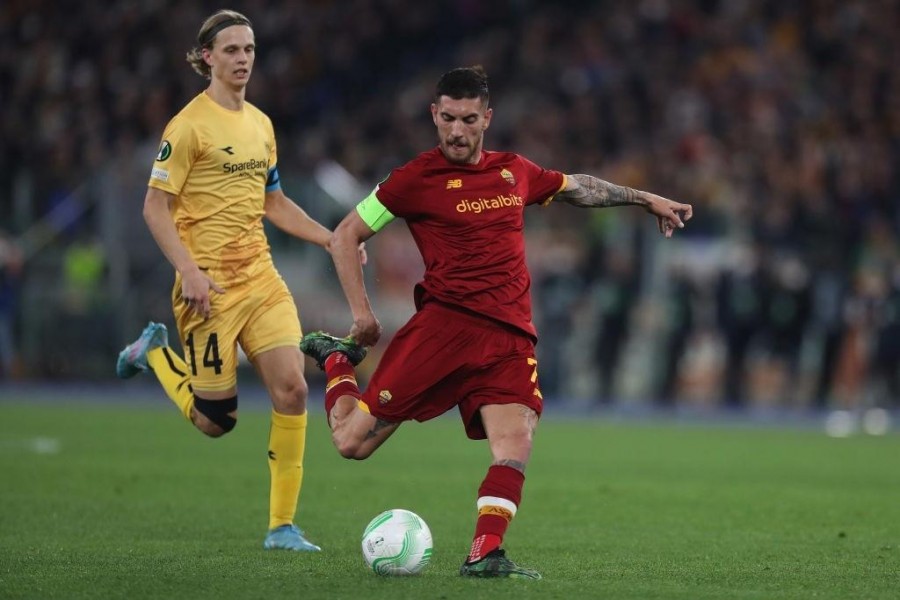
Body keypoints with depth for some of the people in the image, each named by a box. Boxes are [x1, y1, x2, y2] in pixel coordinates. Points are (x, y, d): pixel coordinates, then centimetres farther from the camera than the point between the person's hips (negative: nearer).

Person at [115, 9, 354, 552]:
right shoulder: (190, 125, -8)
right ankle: (155, 354, 28)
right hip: (211, 286, -6)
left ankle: (283, 526, -2)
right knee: (216, 420, -2)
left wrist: (333, 239, 14)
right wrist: (189, 271, -21)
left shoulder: (260, 124, 14)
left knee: (293, 387, -10)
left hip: (262, 277, 6)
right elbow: (155, 207, -10)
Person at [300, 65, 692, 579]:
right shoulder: (418, 178, 0)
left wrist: (645, 199, 36)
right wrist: (362, 311, -1)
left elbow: (575, 187, 35)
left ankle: (484, 555, -18)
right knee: (353, 441, -6)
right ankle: (337, 359, 23)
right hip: (445, 321, -3)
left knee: (516, 445, -20)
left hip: (510, 336, 3)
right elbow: (346, 235, 6)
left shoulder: (513, 171, 15)